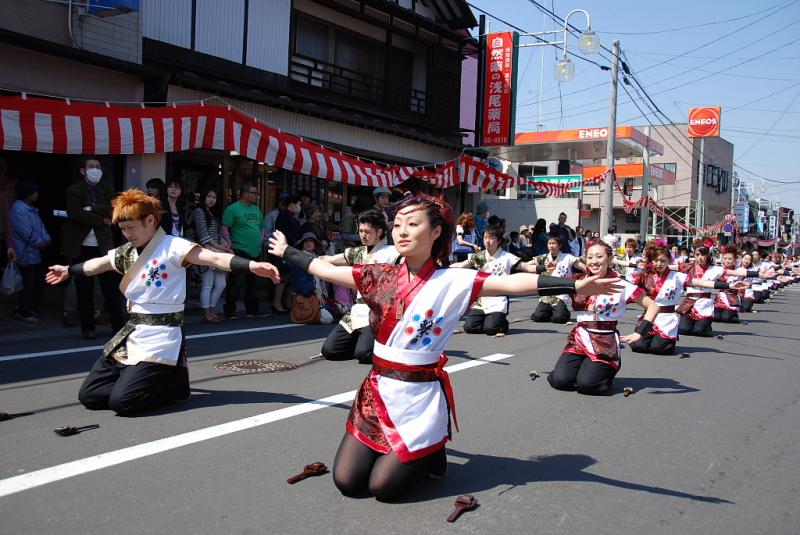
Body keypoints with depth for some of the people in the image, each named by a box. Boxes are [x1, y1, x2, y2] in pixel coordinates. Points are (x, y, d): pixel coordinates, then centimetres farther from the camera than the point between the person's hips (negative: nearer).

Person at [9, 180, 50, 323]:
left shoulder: (31, 208, 14)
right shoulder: (19, 210, -17)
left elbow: (40, 225, 14)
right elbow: (27, 234, -21)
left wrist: (46, 239, -4)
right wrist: (42, 243, -9)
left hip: (35, 254, 10)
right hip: (26, 255, -10)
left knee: (37, 283, 15)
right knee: (28, 285, -1)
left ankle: (32, 309, 27)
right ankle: (24, 313, 10)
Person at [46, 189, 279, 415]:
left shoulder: (172, 246, -12)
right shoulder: (125, 253, 10)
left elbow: (215, 258, -26)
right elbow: (95, 265, 31)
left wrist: (251, 265, -42)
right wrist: (67, 271, 49)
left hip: (161, 335, -8)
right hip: (132, 333, 8)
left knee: (122, 401, -19)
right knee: (88, 395, 6)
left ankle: (174, 383, 7)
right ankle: (159, 377, 16)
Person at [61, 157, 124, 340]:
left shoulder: (107, 190, 10)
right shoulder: (73, 191, 1)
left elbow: (112, 210, -7)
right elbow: (75, 214, -15)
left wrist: (89, 209, -13)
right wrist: (101, 219, -12)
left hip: (104, 247, 2)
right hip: (81, 248, -2)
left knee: (111, 287, 0)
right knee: (84, 290, 5)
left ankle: (118, 325, 5)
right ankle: (87, 328, 14)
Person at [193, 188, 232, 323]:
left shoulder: (214, 214, 23)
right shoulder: (199, 211, -2)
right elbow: (203, 234, -10)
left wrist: (224, 244, -2)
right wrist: (218, 246, -13)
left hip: (217, 251, 8)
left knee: (221, 284, 5)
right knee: (207, 285, -5)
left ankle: (211, 311, 15)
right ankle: (206, 314, 1)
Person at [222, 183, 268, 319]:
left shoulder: (256, 209, 16)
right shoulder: (232, 209, -7)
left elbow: (262, 227, 25)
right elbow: (224, 229, -11)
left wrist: (260, 241, 12)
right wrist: (231, 247, -15)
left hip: (255, 252, 7)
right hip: (240, 252, -7)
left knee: (252, 283, 13)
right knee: (236, 283, -6)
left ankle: (252, 310, 22)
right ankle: (229, 311, 3)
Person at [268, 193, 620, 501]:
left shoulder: (453, 282, -12)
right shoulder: (381, 276, 1)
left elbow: (510, 283, -24)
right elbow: (325, 270, 13)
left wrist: (574, 286, -34)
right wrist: (285, 251, 21)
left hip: (420, 395, -5)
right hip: (378, 389, 5)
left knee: (383, 486, -7)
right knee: (346, 481, 3)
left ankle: (429, 453, 24)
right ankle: (410, 450, 30)